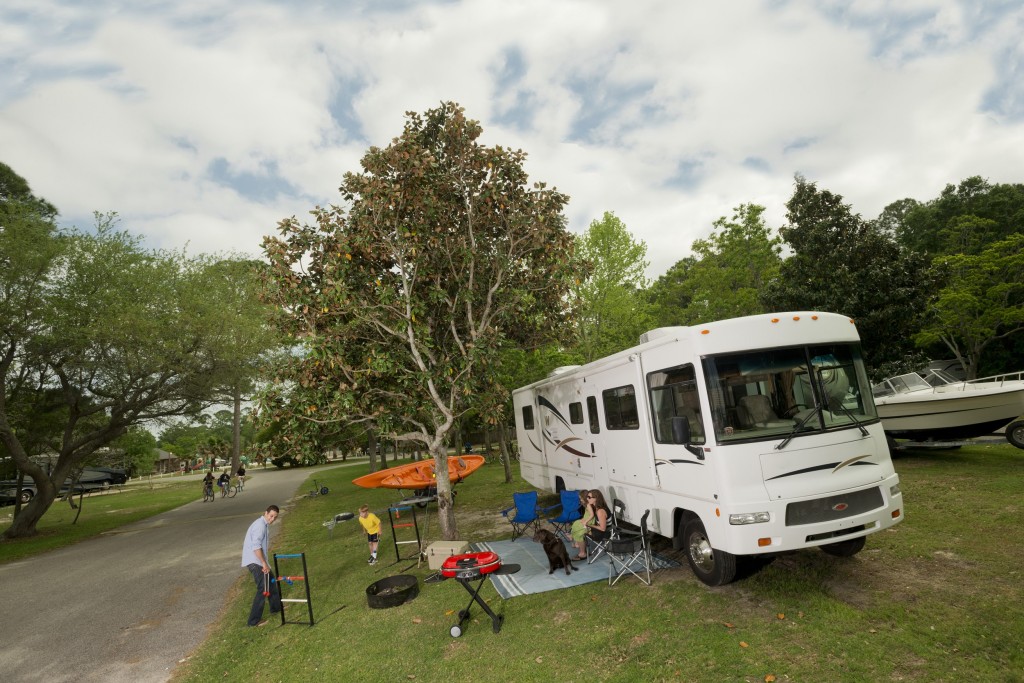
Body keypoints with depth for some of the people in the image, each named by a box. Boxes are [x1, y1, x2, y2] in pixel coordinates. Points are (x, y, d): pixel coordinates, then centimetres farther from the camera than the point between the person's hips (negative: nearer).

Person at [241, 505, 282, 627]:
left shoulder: (264, 524, 12)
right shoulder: (260, 525, -21)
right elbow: (256, 546, -29)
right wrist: (264, 563, -27)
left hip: (257, 560, 11)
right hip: (254, 561, -11)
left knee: (271, 580, 22)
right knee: (263, 589, -10)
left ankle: (276, 607, 37)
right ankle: (254, 620, -2)